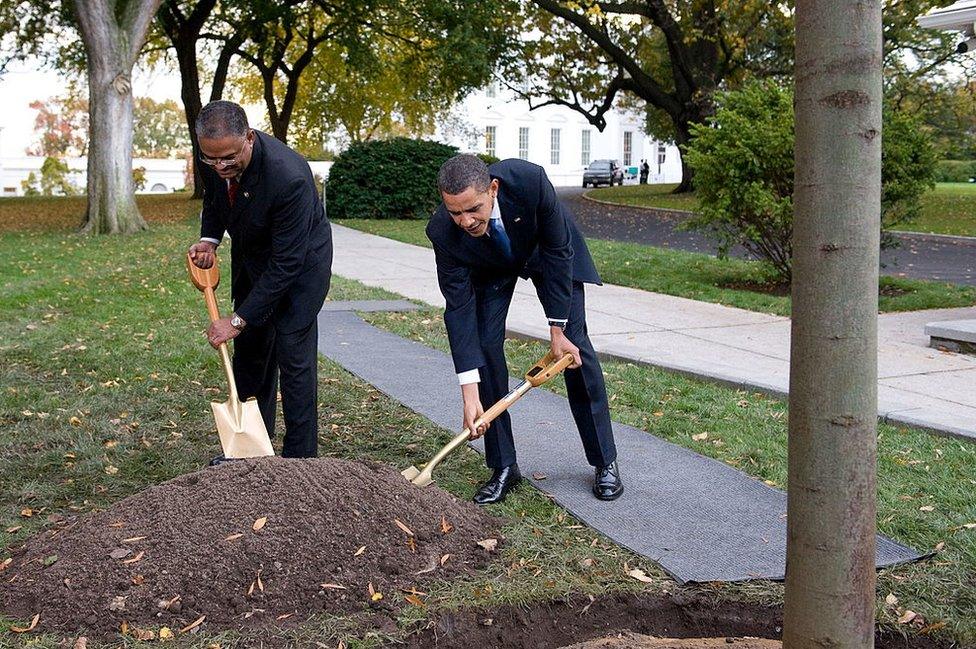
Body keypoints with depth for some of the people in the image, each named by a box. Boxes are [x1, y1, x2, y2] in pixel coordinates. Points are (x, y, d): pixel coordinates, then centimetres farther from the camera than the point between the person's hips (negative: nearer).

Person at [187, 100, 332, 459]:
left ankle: (299, 459, 1)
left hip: (299, 262, -7)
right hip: (252, 258, 7)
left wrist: (240, 319, -30)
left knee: (293, 356, -9)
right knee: (249, 351, 13)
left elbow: (286, 263, -33)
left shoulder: (289, 177, -39)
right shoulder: (215, 158, -18)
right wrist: (209, 239, -13)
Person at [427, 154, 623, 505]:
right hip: (490, 268, 1)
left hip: (545, 249, -1)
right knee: (485, 345, -12)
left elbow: (558, 251, -28)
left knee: (574, 346, -5)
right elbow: (459, 310, -31)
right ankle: (503, 468, 0)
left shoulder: (529, 180, -41)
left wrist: (557, 330, -25)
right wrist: (470, 395, -35)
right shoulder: (443, 233, -35)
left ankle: (605, 460, 7)